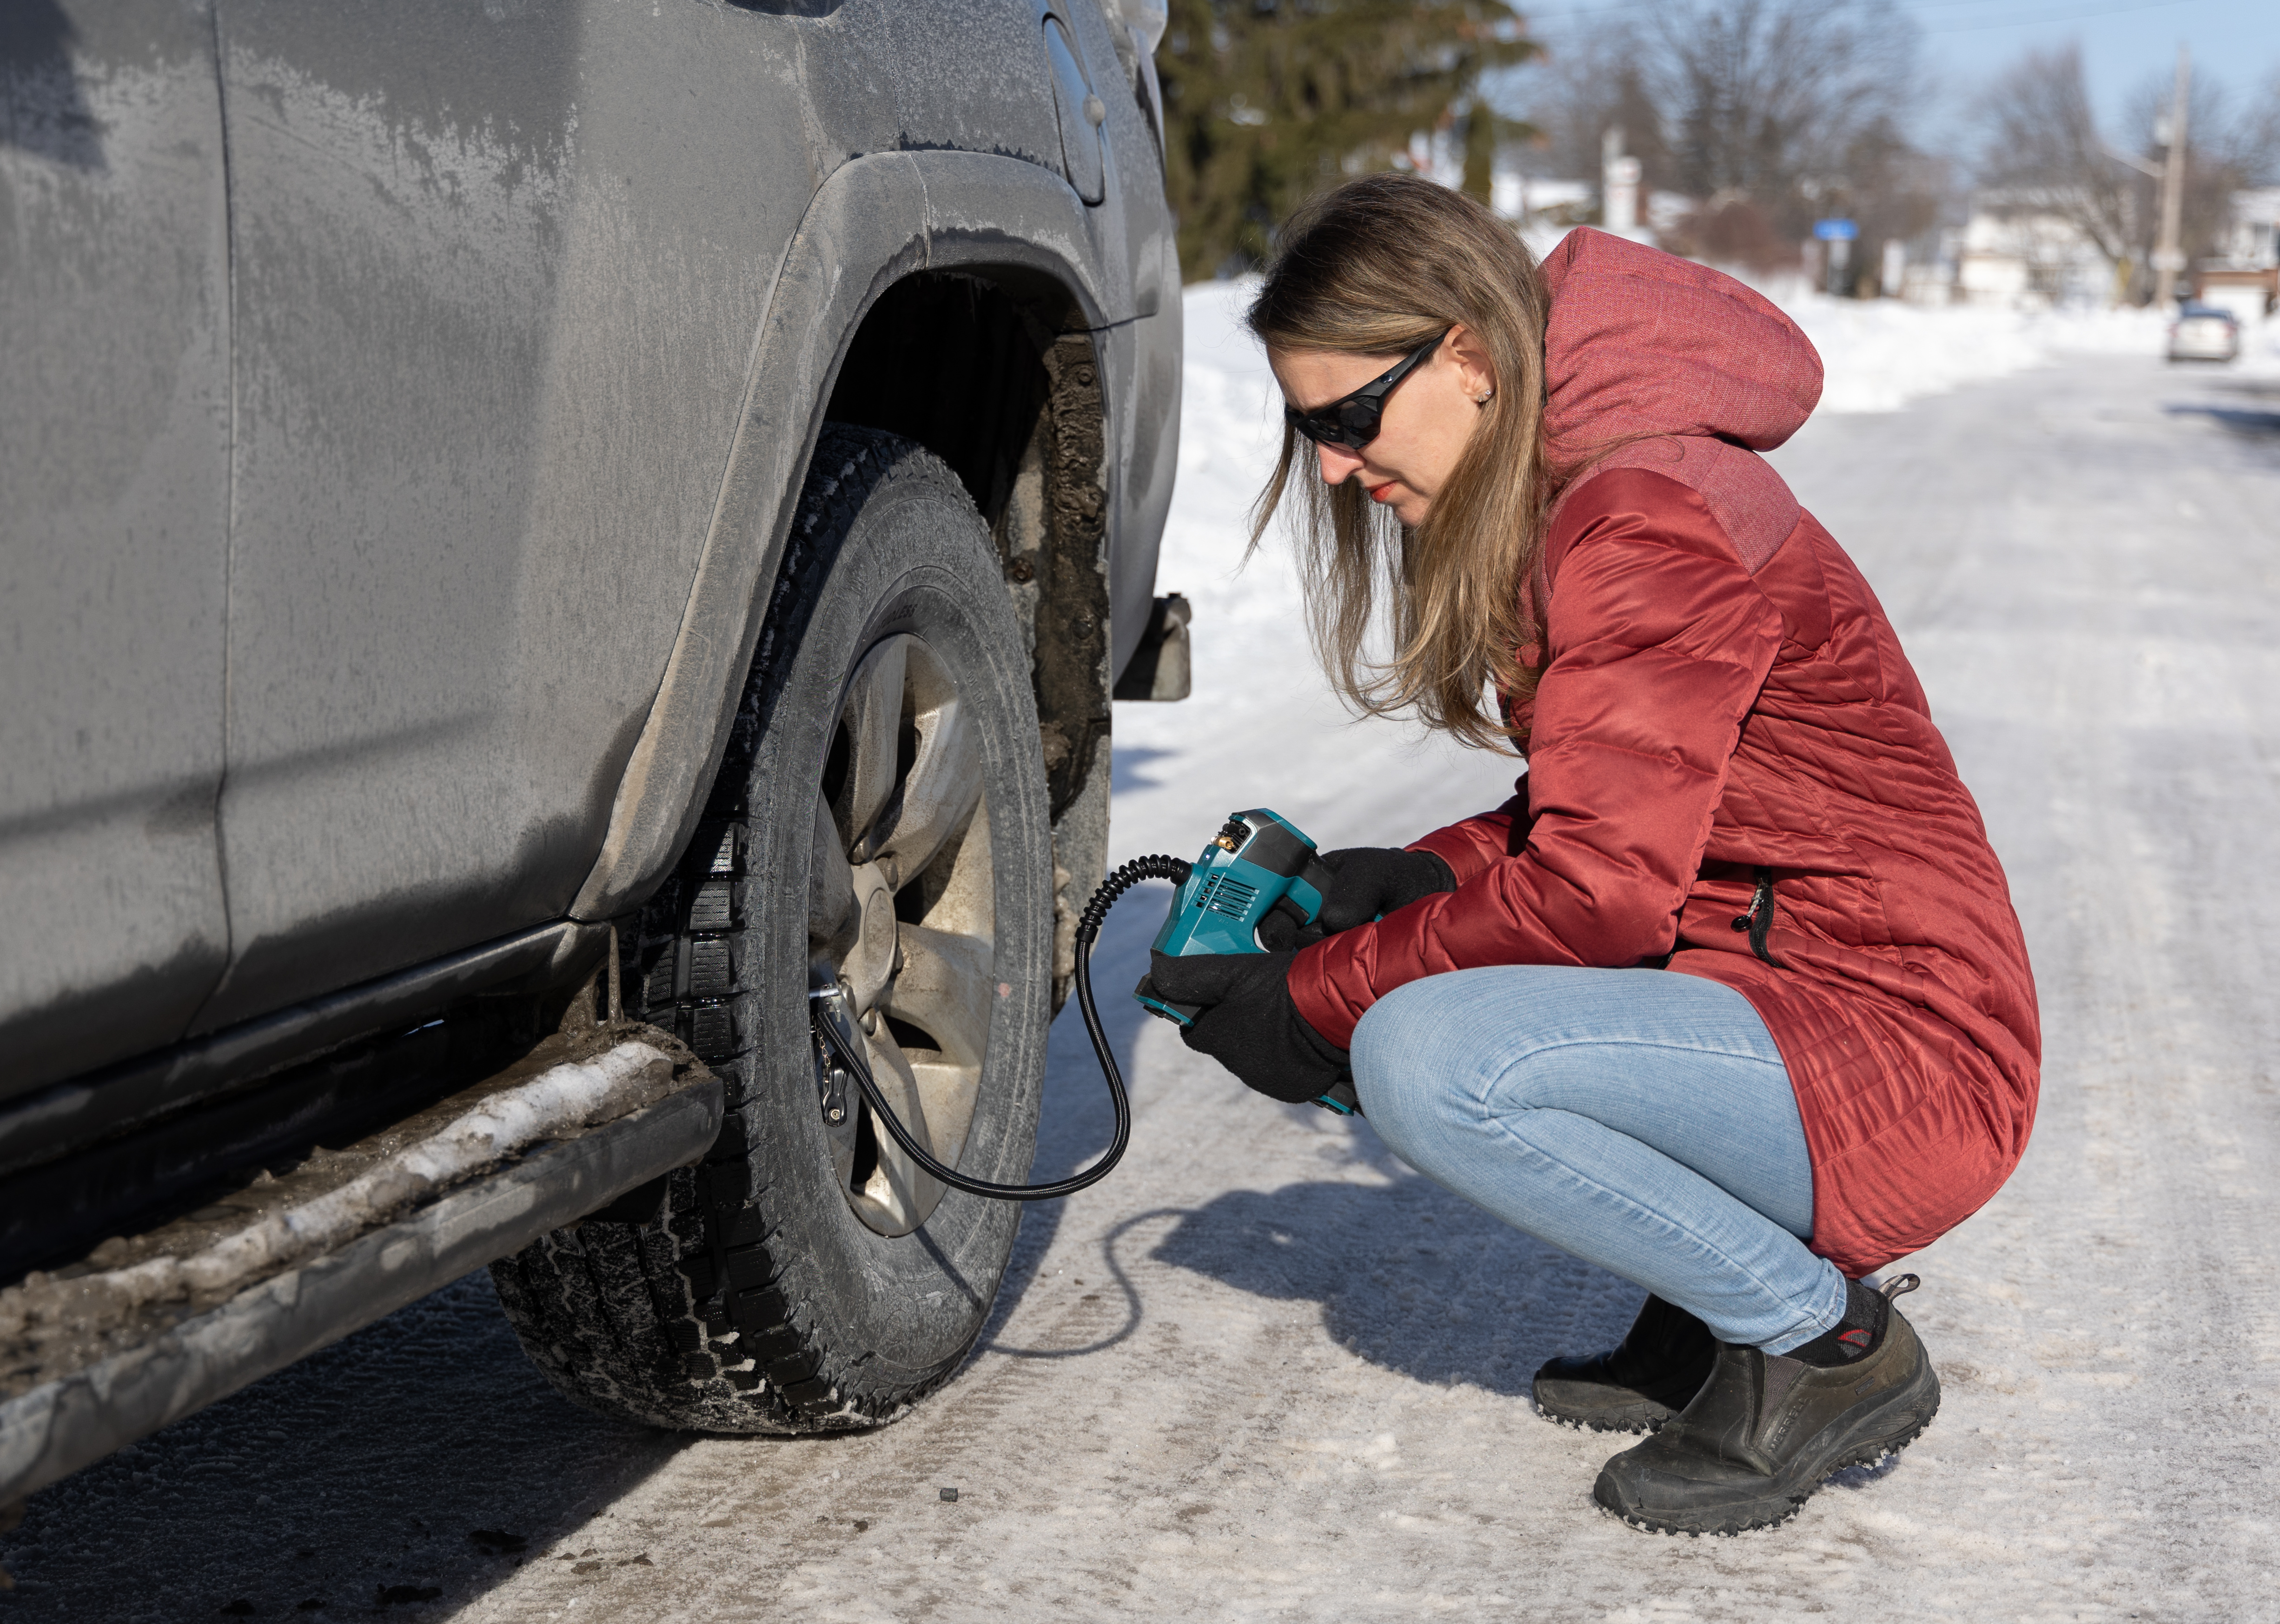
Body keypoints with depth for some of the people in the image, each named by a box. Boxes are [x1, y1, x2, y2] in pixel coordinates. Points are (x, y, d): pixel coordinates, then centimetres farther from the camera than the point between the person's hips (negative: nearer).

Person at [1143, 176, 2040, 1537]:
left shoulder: (1649, 519, -20)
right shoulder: (1544, 507, 11)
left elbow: (1597, 894, -24)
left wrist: (1320, 1001, -14)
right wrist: (1416, 880, 0)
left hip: (1904, 1061, -10)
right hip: (1765, 982, 10)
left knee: (1427, 1060, -26)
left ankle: (1828, 1342, -7)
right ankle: (1738, 1288, 11)